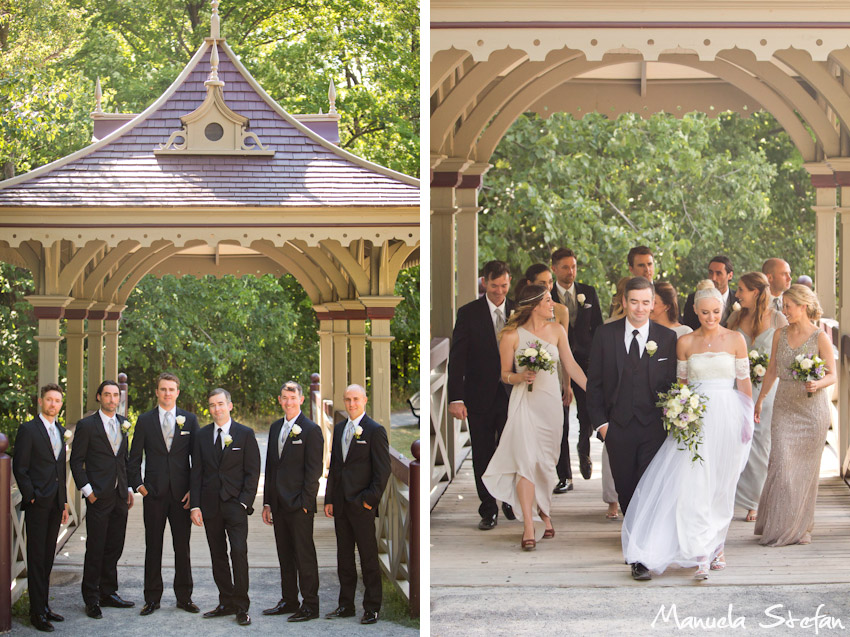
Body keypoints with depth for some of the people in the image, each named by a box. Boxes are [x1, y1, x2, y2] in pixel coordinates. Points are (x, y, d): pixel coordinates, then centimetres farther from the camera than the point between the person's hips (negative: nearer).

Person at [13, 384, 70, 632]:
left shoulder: (60, 431, 15)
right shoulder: (28, 430, -6)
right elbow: (20, 468, -9)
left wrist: (64, 502, 16)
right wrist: (31, 497, -13)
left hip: (55, 503, 6)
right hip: (37, 503, -6)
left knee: (48, 557, 10)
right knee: (36, 558, -3)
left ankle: (44, 606, 17)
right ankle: (37, 612, 0)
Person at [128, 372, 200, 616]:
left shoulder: (189, 419, 6)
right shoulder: (145, 420, 6)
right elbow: (134, 457, 8)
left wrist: (194, 489, -3)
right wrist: (138, 484, -3)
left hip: (182, 493, 0)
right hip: (154, 493, 0)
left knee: (182, 546, 4)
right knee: (153, 546, 4)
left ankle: (184, 596, 13)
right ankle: (152, 598, 10)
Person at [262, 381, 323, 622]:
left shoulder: (311, 430, -7)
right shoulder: (276, 427, 14)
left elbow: (314, 470, -10)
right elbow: (270, 466, 17)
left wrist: (304, 502, -14)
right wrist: (267, 502, 12)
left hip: (299, 505, -7)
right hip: (279, 504, 7)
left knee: (305, 557, -3)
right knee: (285, 556, 13)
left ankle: (310, 606, 3)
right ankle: (289, 601, 22)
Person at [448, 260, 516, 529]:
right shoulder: (468, 313, -4)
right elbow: (457, 358, -6)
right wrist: (456, 398, -14)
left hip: (512, 395, 1)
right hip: (480, 396, -1)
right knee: (483, 457, 5)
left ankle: (510, 501, 25)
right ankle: (488, 511, 17)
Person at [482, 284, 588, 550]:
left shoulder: (556, 330, 5)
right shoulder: (512, 336, -4)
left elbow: (571, 366, 9)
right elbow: (505, 374, 2)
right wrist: (521, 377, -19)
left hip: (551, 402, 3)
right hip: (525, 402, -3)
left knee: (547, 462, 8)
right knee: (527, 461, -11)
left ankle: (544, 511, 27)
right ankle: (528, 528, -11)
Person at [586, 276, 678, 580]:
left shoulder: (667, 338, 2)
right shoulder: (605, 334, 3)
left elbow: (675, 383, 4)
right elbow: (594, 382, 5)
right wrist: (600, 422, -1)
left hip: (654, 429, -2)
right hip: (618, 427, 2)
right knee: (625, 490, 9)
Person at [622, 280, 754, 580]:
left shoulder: (735, 339, 4)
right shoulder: (685, 342, 6)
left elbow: (744, 382, 6)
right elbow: (681, 384, 11)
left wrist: (747, 420, 2)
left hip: (726, 417, 0)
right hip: (695, 418, 0)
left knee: (721, 486, 6)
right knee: (693, 483, -12)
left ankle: (716, 546, 20)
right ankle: (702, 555, -14)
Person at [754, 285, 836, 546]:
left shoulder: (820, 338, -6)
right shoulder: (780, 334, 6)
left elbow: (832, 375, -5)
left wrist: (817, 384, -25)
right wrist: (760, 400, 17)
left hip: (812, 409, -3)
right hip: (784, 407, 3)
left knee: (805, 468, 3)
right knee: (781, 464, -6)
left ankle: (801, 527, 15)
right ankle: (778, 527, 5)